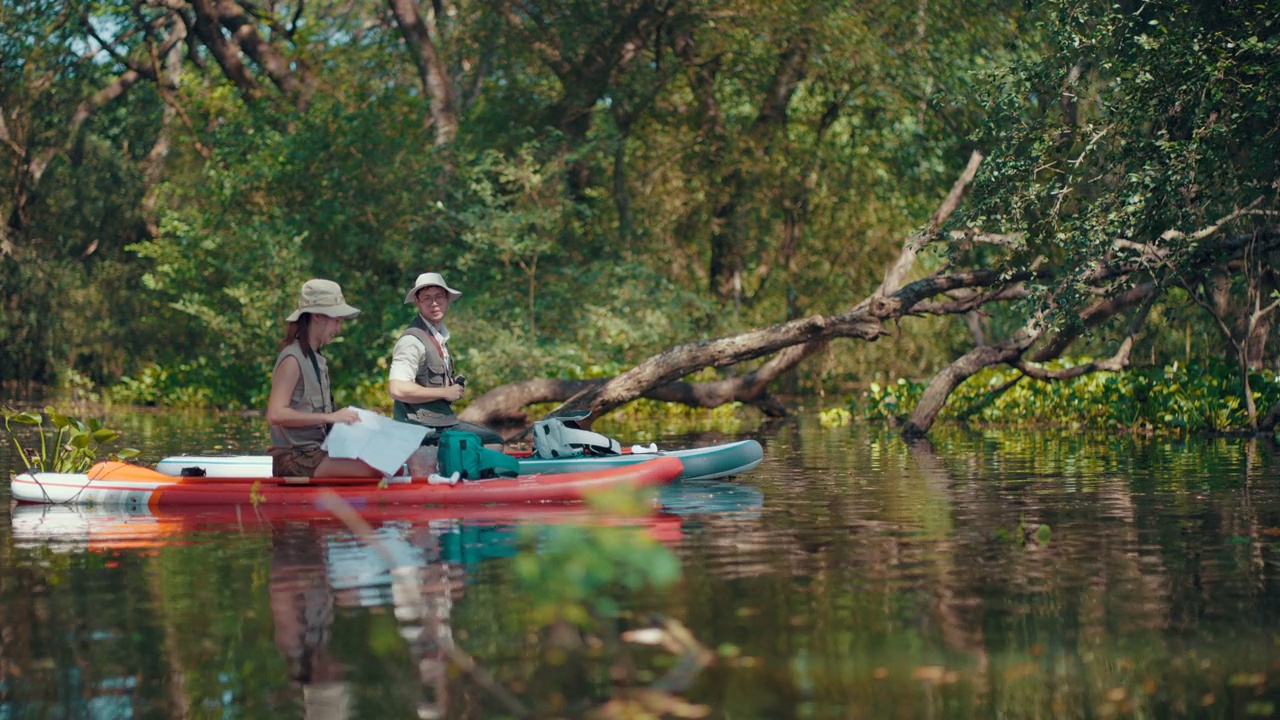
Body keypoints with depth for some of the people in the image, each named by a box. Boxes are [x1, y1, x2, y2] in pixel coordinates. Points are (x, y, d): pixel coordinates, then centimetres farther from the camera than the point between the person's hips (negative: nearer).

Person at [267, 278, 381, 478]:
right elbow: (275, 414, -21)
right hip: (295, 459, -9)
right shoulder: (292, 359, -10)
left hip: (317, 453, 9)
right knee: (372, 470, -26)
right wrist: (330, 417, -22)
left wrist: (346, 417, 5)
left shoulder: (316, 359, 16)